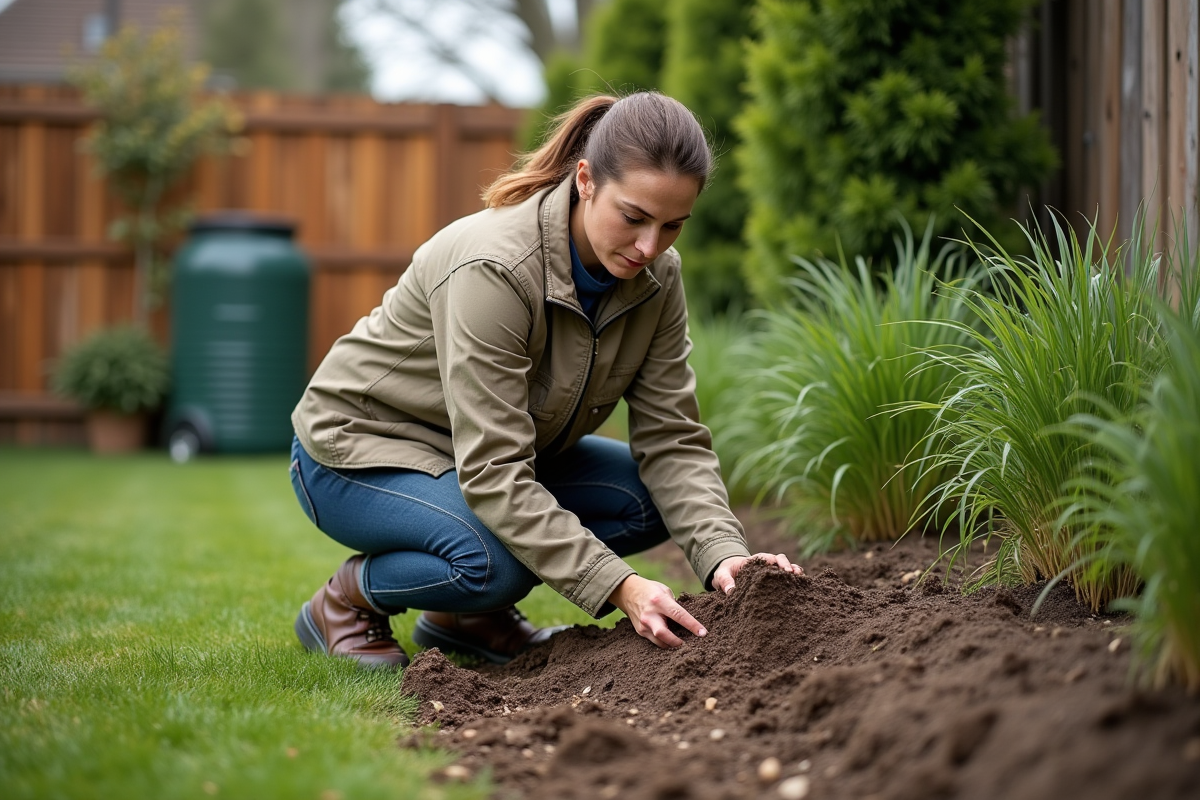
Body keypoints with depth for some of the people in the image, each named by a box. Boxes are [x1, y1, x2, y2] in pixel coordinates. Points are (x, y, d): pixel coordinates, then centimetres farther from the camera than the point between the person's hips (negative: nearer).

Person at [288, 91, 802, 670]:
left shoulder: (655, 276, -12)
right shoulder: (493, 268, -34)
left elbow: (671, 439, -12)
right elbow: (493, 472, -36)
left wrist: (724, 555, -30)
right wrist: (619, 587, -41)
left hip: (491, 452, 8)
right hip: (361, 447, -7)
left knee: (652, 499, -11)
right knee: (499, 560, -34)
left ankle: (467, 614, 6)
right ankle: (346, 600, -4)